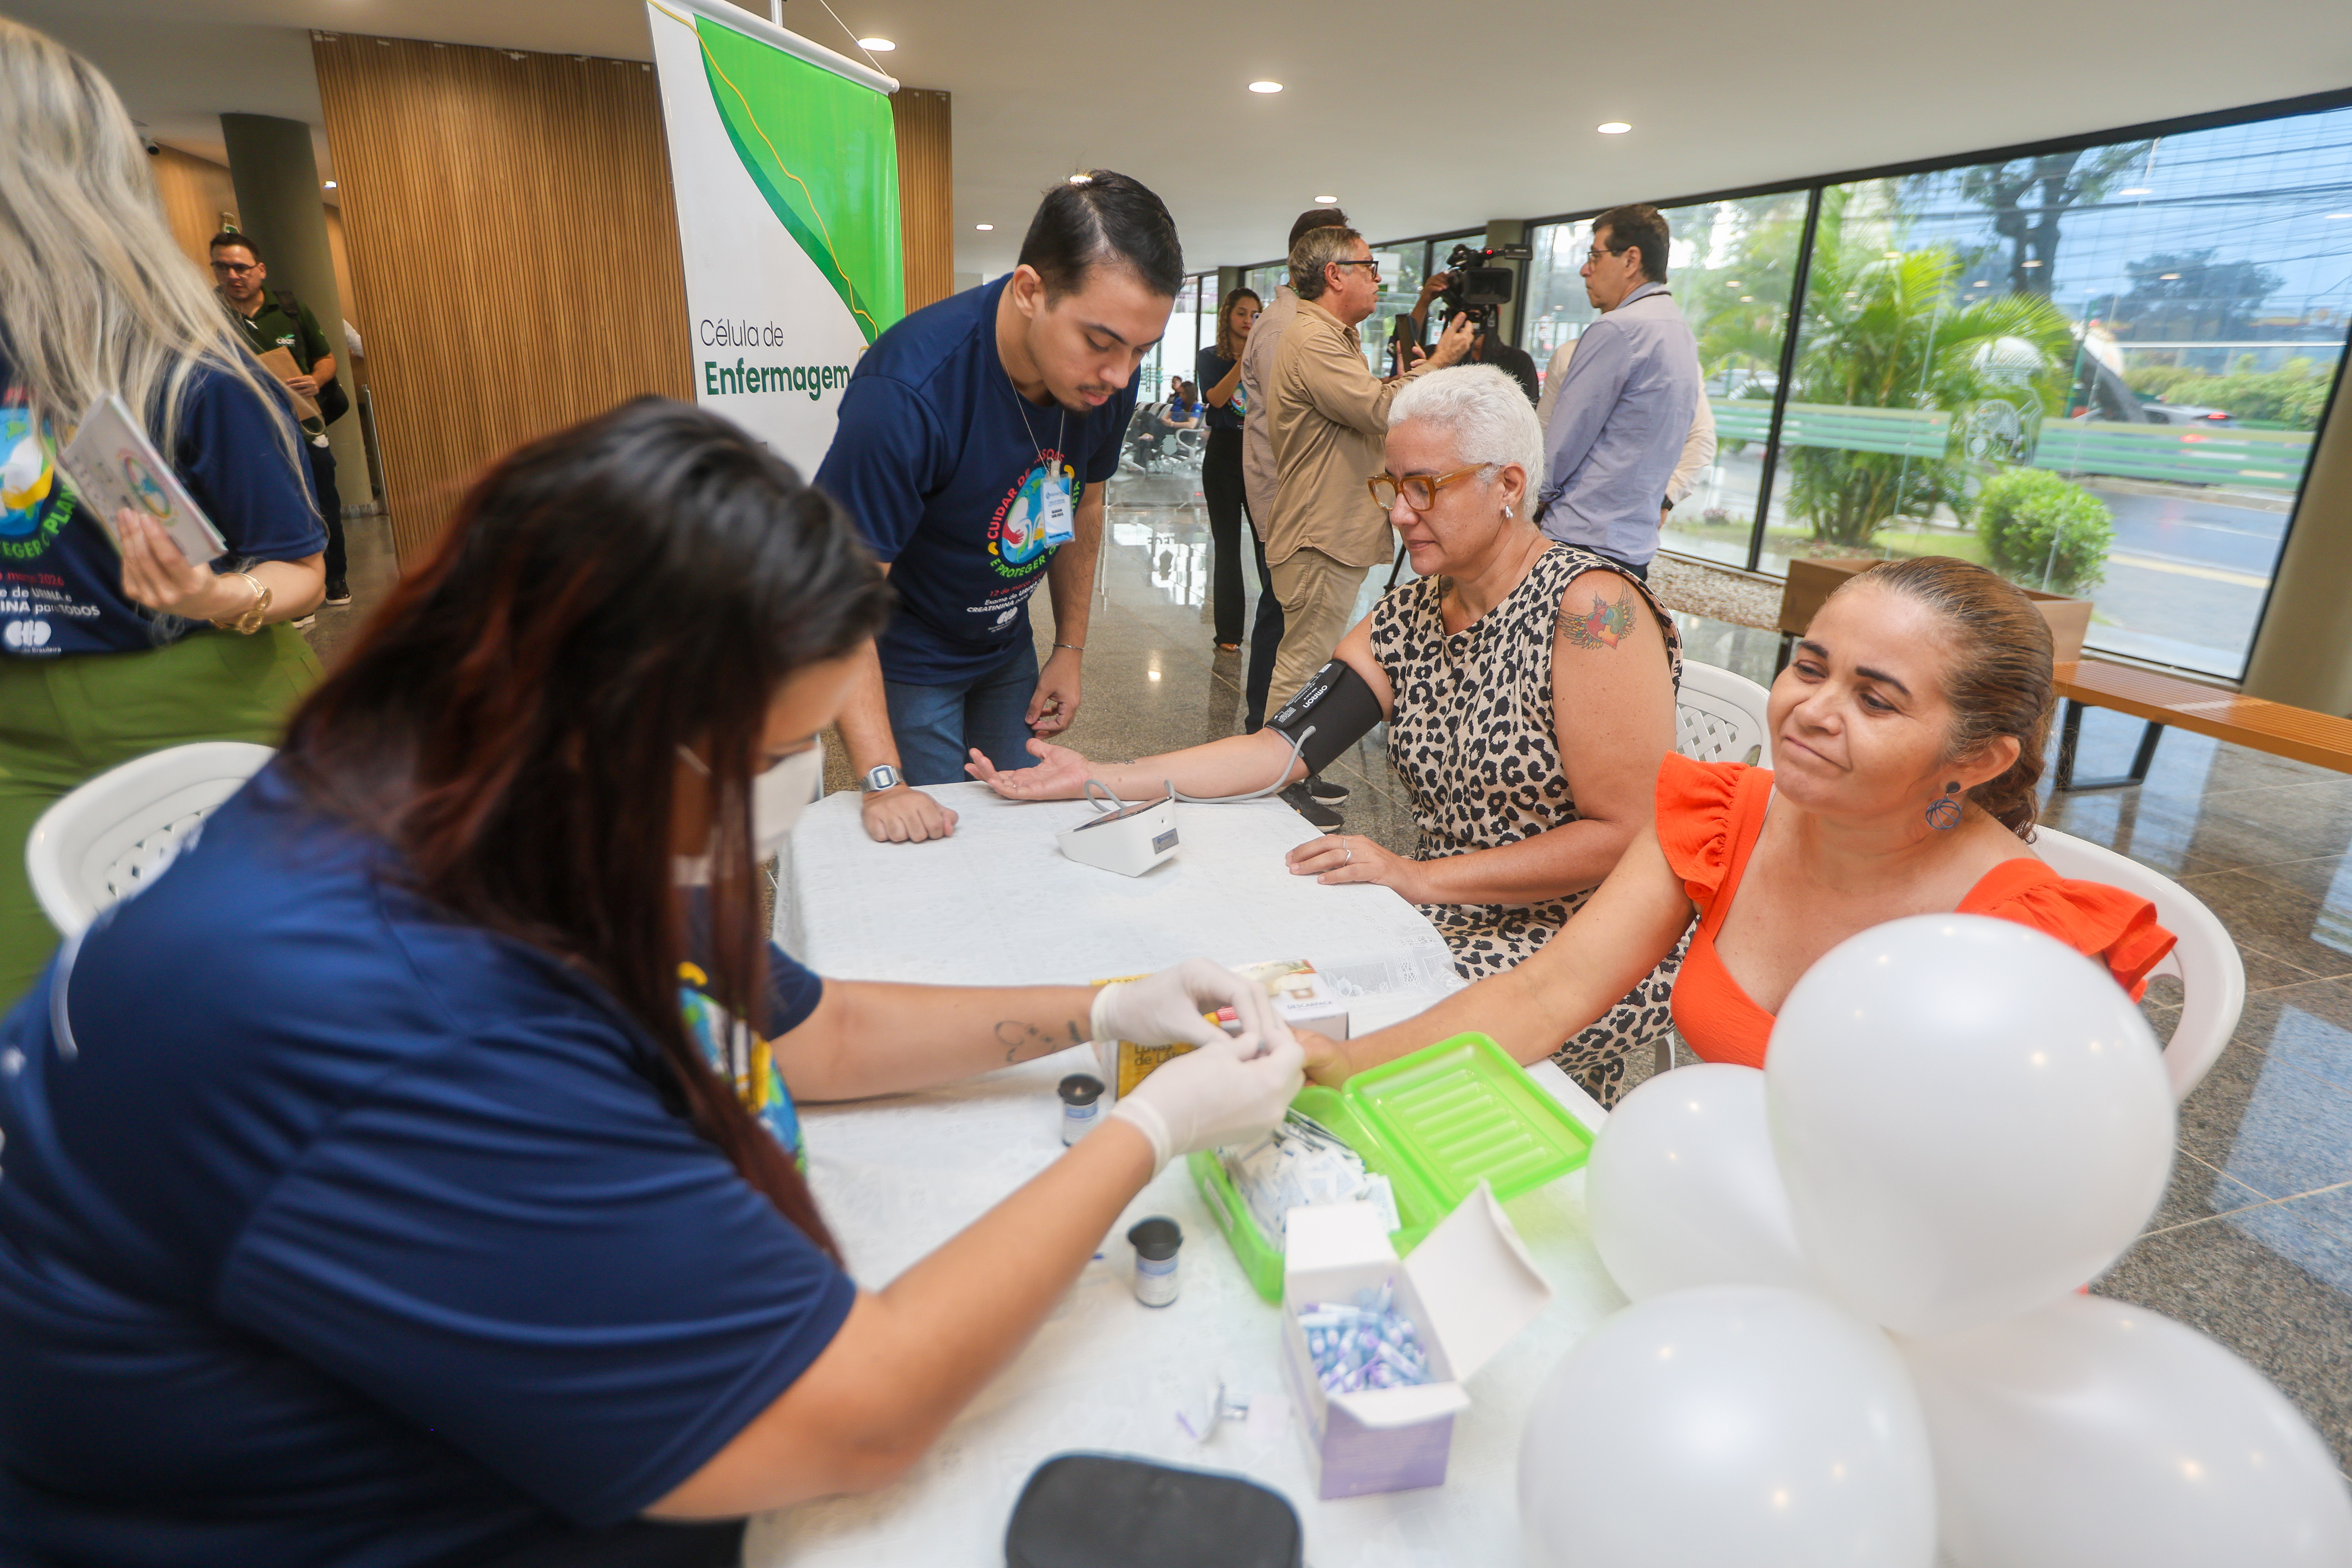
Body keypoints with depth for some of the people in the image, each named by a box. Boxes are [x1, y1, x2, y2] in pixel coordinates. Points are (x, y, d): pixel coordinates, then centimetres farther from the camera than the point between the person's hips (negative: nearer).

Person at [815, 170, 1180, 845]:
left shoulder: (1106, 376, -14)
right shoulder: (908, 390, -34)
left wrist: (1070, 649, 8)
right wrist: (882, 783, -36)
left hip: (1007, 649, 6)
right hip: (907, 663, -5)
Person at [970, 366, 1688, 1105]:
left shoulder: (1593, 609, -17)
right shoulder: (1406, 617, 5)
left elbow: (1627, 836, -19)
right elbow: (1287, 746, -5)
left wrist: (1418, 877, -23)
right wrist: (1100, 780, -14)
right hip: (1454, 924, 6)